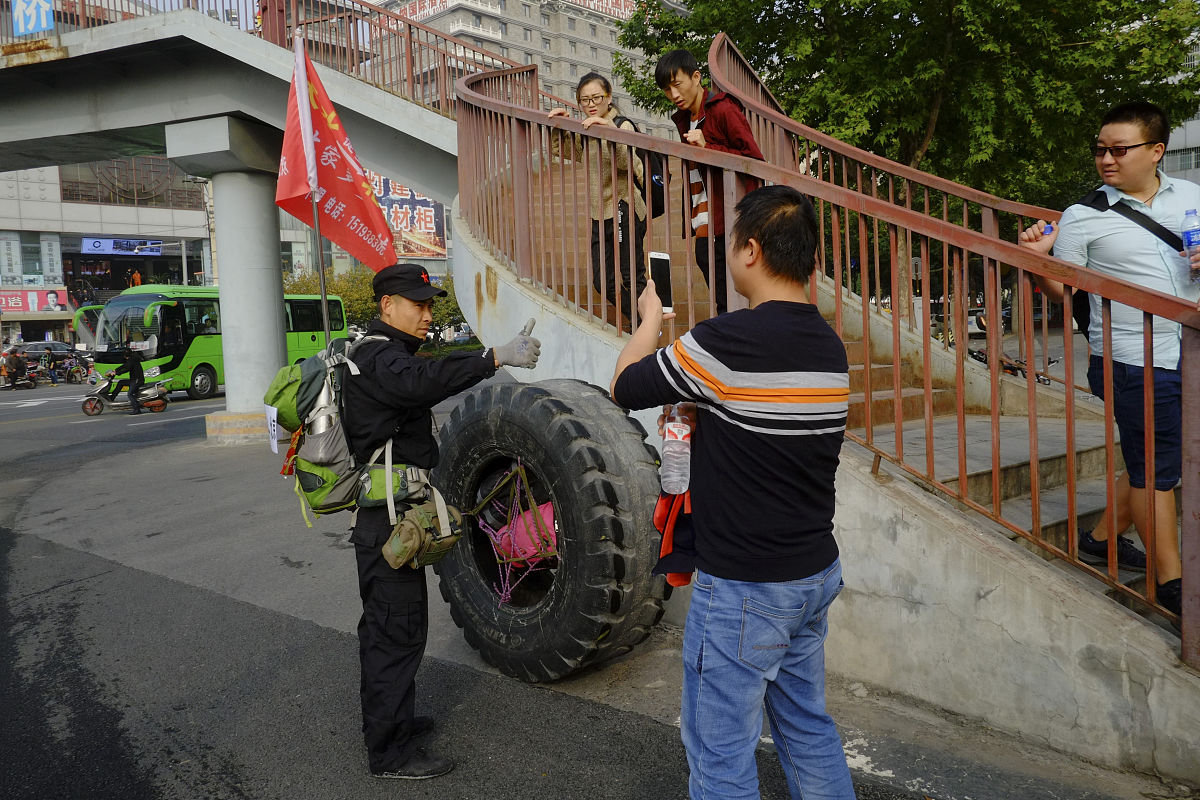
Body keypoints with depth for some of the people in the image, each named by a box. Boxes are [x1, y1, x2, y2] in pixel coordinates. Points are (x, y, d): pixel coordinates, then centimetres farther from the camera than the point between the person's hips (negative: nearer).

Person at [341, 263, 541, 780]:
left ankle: (385, 719, 37)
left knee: (384, 624, 21)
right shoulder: (377, 358, -19)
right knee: (398, 629, -4)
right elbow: (424, 382, -39)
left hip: (385, 517, 11)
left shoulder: (384, 355, 17)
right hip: (389, 518, -11)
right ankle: (390, 752, 7)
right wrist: (495, 358, -44)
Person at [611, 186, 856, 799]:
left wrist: (650, 321, 10)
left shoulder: (726, 341, -21)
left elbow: (624, 388, -6)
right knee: (808, 729, 23)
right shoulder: (830, 346, 3)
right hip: (816, 571, 8)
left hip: (742, 587, -8)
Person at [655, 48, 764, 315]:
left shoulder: (724, 109, -7)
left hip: (728, 221, -8)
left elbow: (754, 160, -13)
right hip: (704, 225, 8)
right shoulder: (684, 119, 18)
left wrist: (707, 147, -19)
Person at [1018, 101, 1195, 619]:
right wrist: (1039, 256, -19)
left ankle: (1103, 537, 34)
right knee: (1153, 468, 3)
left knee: (1154, 460, 15)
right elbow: (1062, 287, -1)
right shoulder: (1084, 216, -4)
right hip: (1134, 363, -5)